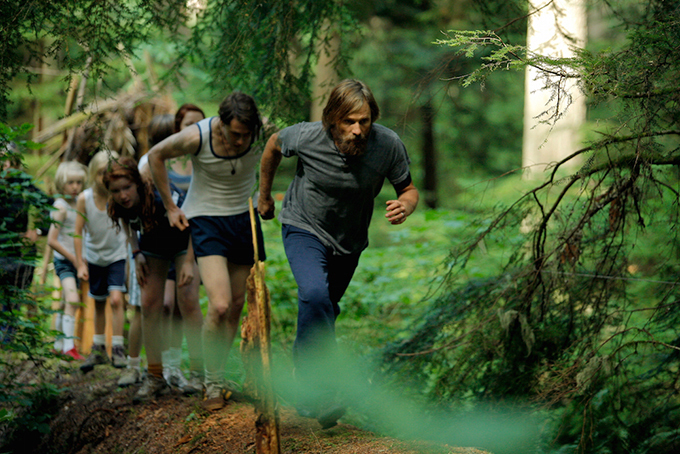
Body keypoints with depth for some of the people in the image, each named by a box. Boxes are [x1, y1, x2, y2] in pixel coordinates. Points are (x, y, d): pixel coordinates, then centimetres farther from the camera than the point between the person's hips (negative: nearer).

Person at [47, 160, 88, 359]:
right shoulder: (61, 206, -13)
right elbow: (52, 240, -17)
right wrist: (73, 258, -13)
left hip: (77, 260, 7)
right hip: (64, 260, -7)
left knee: (66, 304, 15)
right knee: (72, 300, -23)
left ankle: (60, 345, 25)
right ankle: (69, 346, -27)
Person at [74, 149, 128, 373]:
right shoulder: (84, 199, -17)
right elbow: (78, 232, -11)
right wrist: (80, 264, -12)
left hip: (117, 255, -2)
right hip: (94, 256, 2)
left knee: (116, 299, -16)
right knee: (98, 303, 15)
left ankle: (118, 349, -9)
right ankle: (99, 349, 28)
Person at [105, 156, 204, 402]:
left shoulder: (161, 197, -40)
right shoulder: (117, 206, -25)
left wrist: (189, 263, -29)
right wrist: (136, 254, -5)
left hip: (184, 241, -4)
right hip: (153, 245, 4)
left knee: (187, 301, -16)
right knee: (149, 305, -4)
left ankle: (200, 372, -9)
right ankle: (155, 377, 3)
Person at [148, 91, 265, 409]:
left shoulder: (264, 135, -18)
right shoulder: (197, 137, -23)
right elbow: (155, 156, -4)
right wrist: (170, 207, 0)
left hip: (244, 218, 4)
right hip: (206, 218, -3)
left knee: (237, 304, 7)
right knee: (219, 306, -18)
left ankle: (217, 374, 24)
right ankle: (213, 382, -1)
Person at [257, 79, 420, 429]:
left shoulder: (388, 145, -24)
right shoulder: (308, 137, -27)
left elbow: (408, 190, -10)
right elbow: (274, 144, -4)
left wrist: (405, 206, -35)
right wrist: (264, 196, 8)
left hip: (349, 240, 3)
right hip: (304, 229, -3)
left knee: (325, 310, 20)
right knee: (315, 296, -30)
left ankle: (304, 387, 43)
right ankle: (319, 396, -29)